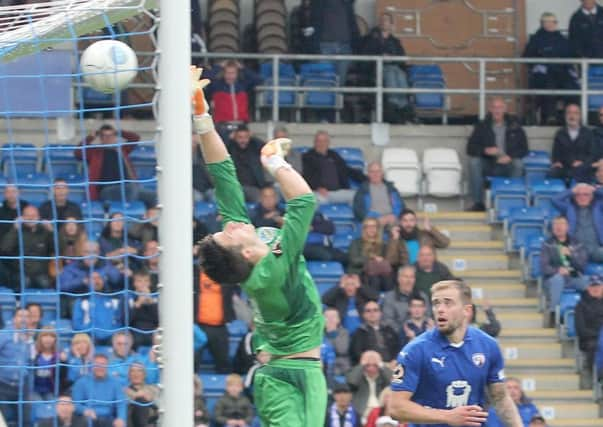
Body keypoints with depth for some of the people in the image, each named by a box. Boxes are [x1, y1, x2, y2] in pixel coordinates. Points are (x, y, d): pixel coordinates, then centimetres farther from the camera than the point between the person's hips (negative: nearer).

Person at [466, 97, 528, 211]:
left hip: (507, 165, -1)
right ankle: (478, 203, -23)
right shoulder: (482, 126, 4)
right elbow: (470, 148, -2)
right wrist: (485, 150, -22)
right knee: (474, 162, -27)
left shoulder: (514, 125, 3)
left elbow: (523, 149, 1)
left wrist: (510, 157, -19)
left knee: (518, 164, -31)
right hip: (488, 166, 1)